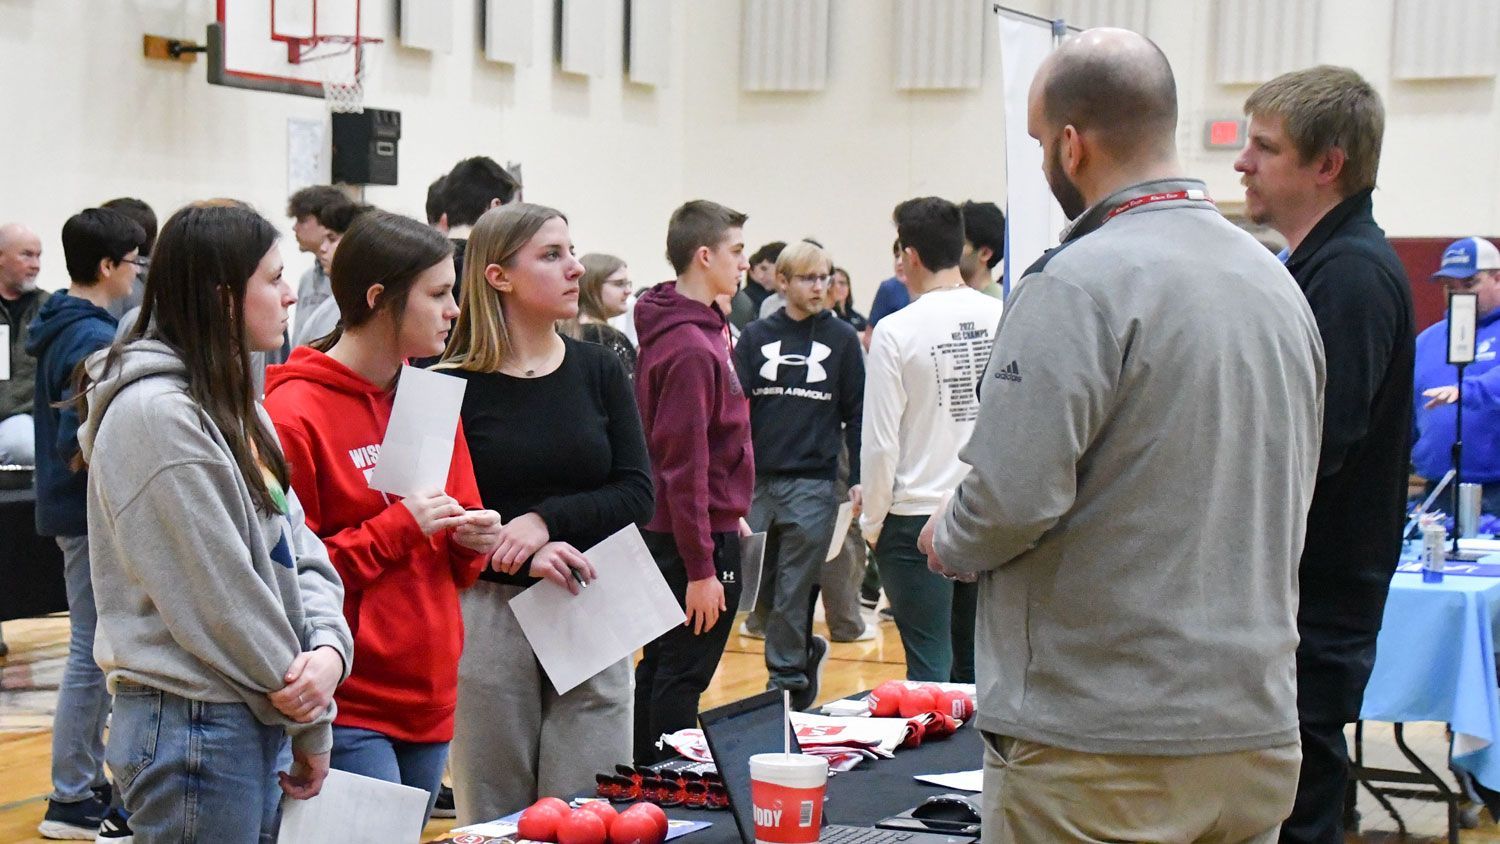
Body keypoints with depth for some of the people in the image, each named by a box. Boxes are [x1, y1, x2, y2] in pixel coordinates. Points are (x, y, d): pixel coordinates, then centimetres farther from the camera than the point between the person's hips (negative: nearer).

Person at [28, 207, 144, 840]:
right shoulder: (94, 341, -19)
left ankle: (89, 780, 26)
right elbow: (79, 441, -25)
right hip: (93, 513, -10)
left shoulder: (60, 329, 10)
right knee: (91, 653, -2)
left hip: (72, 505, 10)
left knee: (97, 648, 17)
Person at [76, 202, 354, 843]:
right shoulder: (154, 413, -17)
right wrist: (310, 722, -10)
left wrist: (329, 648, -9)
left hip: (256, 718, 9)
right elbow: (217, 591, -18)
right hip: (193, 728, -9)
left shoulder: (233, 404, 13)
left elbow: (297, 547, 11)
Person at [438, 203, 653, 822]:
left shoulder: (599, 370, 6)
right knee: (494, 819, 5)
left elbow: (636, 494, 1)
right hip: (488, 616, -3)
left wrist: (545, 521, -13)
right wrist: (522, 559, -21)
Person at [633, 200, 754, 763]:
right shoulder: (691, 348, -20)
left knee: (660, 666, 16)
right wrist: (701, 568, -20)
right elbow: (684, 464, -22)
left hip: (666, 531, 10)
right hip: (696, 539, -10)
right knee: (684, 676, -3)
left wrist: (731, 514, 20)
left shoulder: (700, 328, 10)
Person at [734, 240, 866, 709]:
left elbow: (856, 411, 5)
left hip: (813, 483, -2)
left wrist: (862, 477, -2)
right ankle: (807, 652, 27)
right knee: (757, 592, 4)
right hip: (756, 480, 2)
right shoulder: (756, 337, 7)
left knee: (794, 592, -1)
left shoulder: (842, 339, 4)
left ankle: (787, 679, 11)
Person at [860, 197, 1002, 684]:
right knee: (977, 665, 13)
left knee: (929, 668, 2)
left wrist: (872, 521, 3)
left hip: (917, 517, -4)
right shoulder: (1004, 320, -1)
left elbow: (880, 442, -10)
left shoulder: (896, 331, -12)